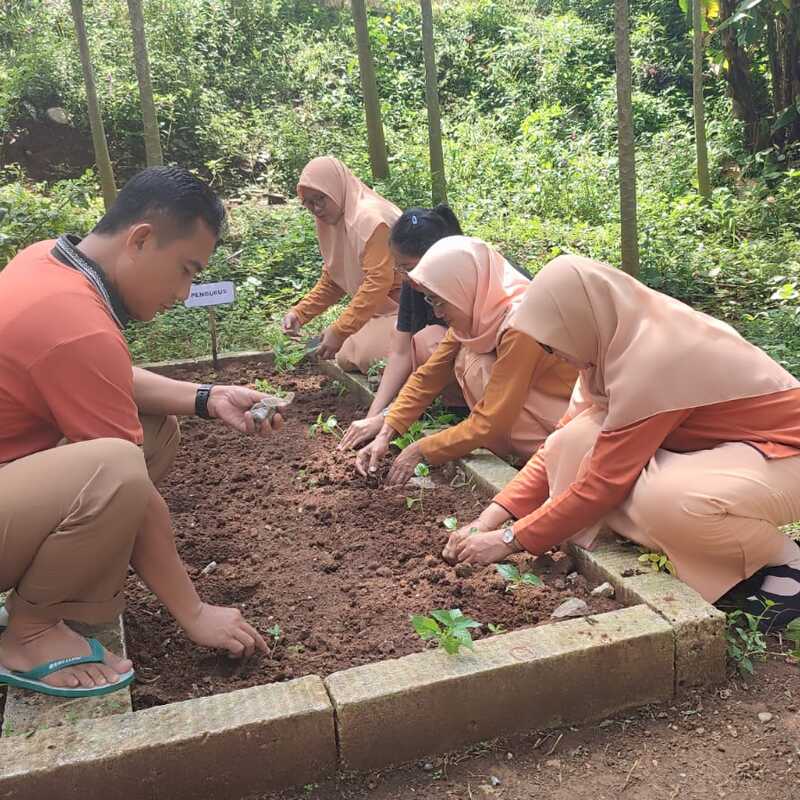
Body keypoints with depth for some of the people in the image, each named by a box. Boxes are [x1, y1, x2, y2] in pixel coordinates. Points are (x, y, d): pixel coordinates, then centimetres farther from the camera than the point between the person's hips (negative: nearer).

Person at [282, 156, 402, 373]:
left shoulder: (370, 218, -22)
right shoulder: (332, 222, 7)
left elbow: (378, 283, -29)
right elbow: (331, 281, 13)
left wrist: (339, 331, -29)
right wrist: (299, 314, 0)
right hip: (381, 309, 9)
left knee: (365, 356, -23)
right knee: (346, 358, -1)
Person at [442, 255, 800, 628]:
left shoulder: (651, 360, -31)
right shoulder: (629, 334, -4)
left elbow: (602, 483, -25)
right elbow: (567, 444, 0)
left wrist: (510, 539, -15)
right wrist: (491, 518, -7)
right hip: (718, 442, 8)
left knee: (665, 499, -38)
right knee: (573, 444, -10)